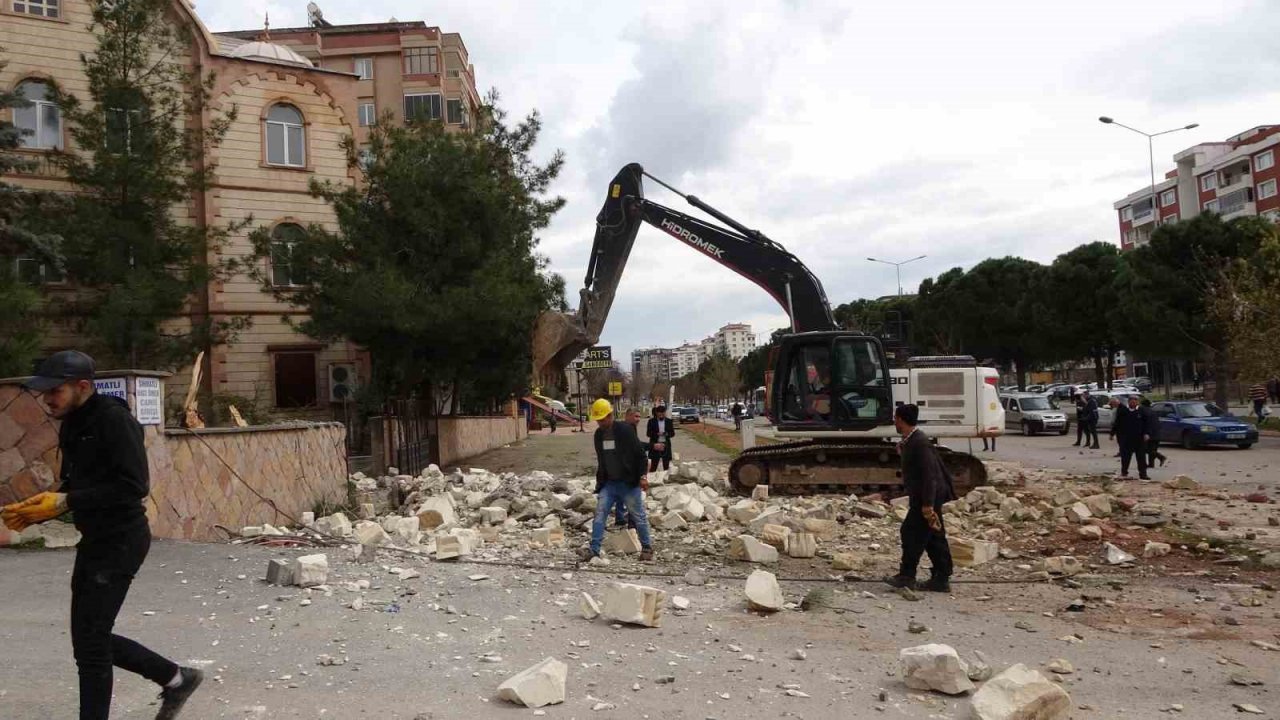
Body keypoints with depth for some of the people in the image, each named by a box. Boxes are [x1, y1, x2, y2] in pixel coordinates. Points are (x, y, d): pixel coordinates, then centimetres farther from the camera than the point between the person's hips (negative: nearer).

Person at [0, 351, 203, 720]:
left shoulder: (114, 419, -17)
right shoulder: (73, 425, 11)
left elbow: (134, 485, -24)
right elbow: (75, 486, 18)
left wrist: (63, 502, -23)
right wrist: (34, 512, 1)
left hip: (121, 540, -9)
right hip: (95, 541, 10)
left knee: (89, 641, -4)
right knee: (91, 637, 14)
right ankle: (176, 678, 29)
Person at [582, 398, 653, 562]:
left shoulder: (625, 430, -13)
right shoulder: (598, 434, 6)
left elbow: (640, 454, -10)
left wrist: (642, 476, -14)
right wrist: (600, 479, 17)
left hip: (629, 483, -5)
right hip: (608, 483, 5)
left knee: (638, 516, 5)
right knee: (599, 514, -4)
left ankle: (647, 547, 21)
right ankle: (594, 549, -1)